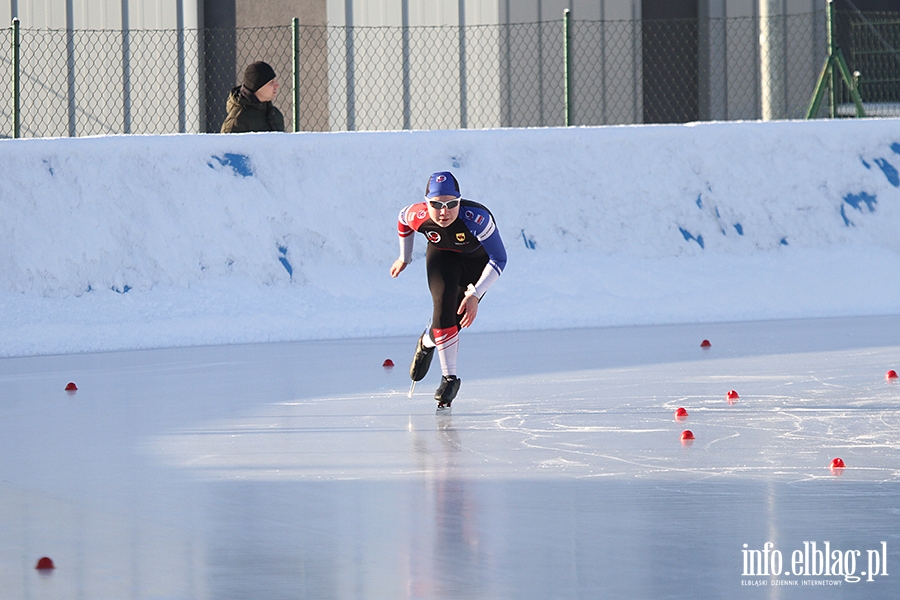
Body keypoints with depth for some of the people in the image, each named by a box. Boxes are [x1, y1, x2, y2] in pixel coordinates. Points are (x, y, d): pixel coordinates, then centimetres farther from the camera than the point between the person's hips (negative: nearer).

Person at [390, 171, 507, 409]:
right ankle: (449, 377, -12)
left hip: (478, 260, -1)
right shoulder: (418, 217, -31)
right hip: (443, 255, 1)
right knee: (444, 304, -21)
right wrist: (404, 258, 10)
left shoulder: (477, 218, -41)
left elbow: (498, 259, -31)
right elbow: (402, 219, -3)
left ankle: (427, 342, 30)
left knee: (459, 315, -5)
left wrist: (475, 294, -38)